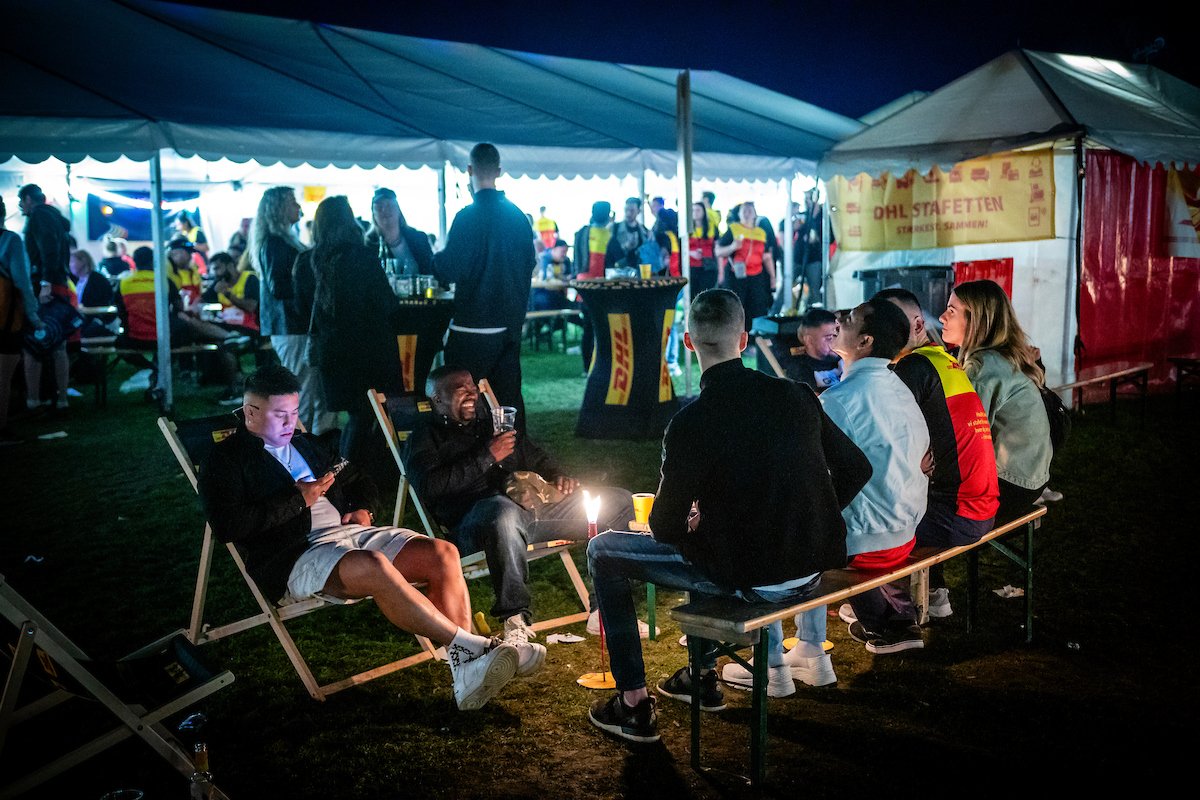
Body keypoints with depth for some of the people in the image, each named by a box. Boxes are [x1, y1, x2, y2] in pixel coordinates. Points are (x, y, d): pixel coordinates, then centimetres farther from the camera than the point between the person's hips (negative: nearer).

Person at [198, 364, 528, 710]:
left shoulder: (306, 444, 26)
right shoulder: (226, 460, 5)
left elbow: (358, 480, 37)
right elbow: (228, 525, -12)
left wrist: (363, 509, 13)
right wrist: (300, 500, -10)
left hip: (349, 531, 7)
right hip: (293, 558, -7)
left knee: (443, 553, -16)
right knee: (374, 566, -38)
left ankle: (465, 668, -25)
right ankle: (470, 645, -34)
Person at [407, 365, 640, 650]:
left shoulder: (492, 425, 31)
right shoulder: (426, 438, 12)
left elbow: (538, 458, 36)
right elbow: (430, 486, -7)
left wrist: (559, 477, 12)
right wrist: (487, 457, -7)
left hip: (534, 506, 7)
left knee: (620, 501, -1)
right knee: (502, 509, -44)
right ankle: (515, 620, -41)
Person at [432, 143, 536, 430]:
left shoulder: (468, 216, -15)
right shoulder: (518, 216, 5)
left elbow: (448, 271, -15)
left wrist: (436, 257, 6)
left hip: (473, 326, -6)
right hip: (511, 325, 6)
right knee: (509, 395, 12)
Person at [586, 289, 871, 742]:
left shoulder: (690, 423, -16)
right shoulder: (796, 396, -1)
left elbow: (665, 528, -11)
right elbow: (856, 470, 7)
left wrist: (690, 519, 12)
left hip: (746, 581, -6)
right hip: (811, 572, 6)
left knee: (603, 552, 10)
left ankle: (634, 704, 11)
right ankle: (704, 671, 42)